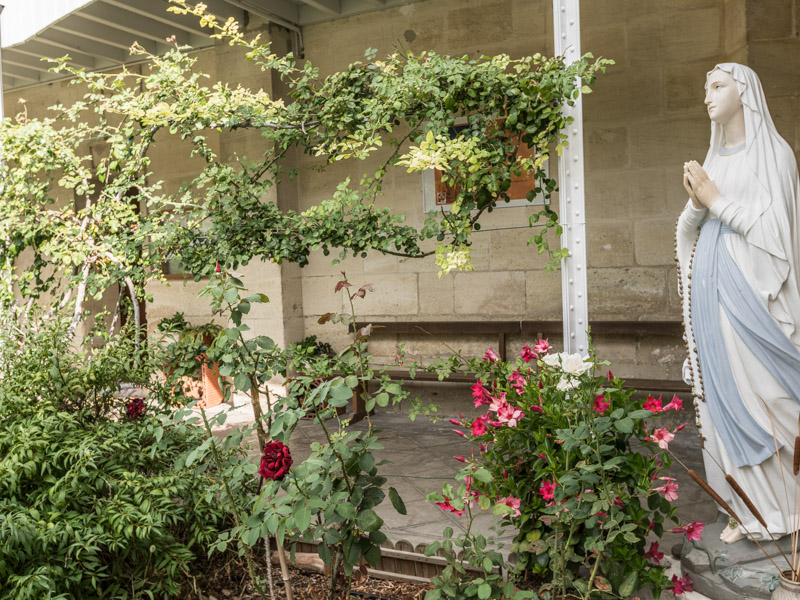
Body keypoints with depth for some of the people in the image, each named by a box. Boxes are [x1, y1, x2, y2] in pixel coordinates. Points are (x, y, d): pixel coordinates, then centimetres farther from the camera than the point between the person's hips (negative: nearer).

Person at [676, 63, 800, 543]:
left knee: (757, 393, -4)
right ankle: (749, 508, 13)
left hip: (748, 285, -6)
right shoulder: (714, 158, 18)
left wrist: (716, 198, -9)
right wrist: (696, 202, -6)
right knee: (721, 395, 4)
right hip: (709, 286, 6)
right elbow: (691, 227, 13)